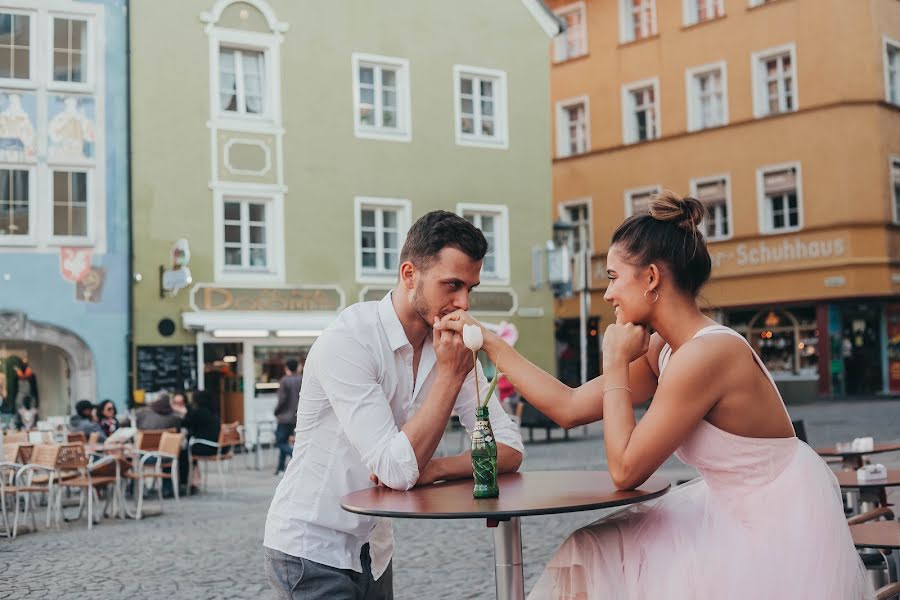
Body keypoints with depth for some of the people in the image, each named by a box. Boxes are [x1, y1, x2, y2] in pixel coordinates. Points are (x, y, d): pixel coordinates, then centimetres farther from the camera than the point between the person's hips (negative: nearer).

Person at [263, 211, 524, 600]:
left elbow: (509, 450, -5)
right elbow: (397, 470, -27)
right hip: (311, 550, -6)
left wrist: (431, 469, -20)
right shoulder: (348, 341, -23)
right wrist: (449, 375, -24)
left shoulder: (451, 346, -3)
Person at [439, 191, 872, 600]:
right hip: (741, 518, 8)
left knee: (607, 564, -1)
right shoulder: (663, 351, 2)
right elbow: (568, 407, 7)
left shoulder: (702, 356, -24)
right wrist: (488, 341, 10)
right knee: (593, 556, 10)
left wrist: (615, 364, -11)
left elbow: (625, 471, -19)